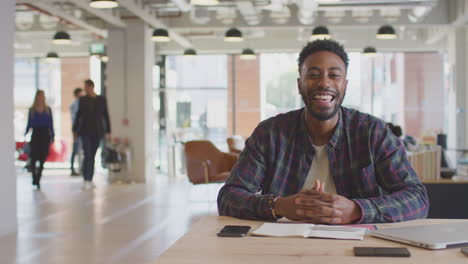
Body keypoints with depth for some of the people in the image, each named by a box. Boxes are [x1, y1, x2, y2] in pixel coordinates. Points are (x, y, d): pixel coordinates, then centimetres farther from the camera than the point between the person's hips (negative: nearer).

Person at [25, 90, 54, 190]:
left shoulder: (48, 109, 7)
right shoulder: (32, 110, 6)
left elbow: (51, 124, 9)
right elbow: (29, 124, 7)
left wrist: (52, 136, 3)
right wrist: (26, 133, -6)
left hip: (45, 135, 1)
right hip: (35, 135, -1)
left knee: (42, 159, -2)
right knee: (34, 158, -7)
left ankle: (37, 180, 8)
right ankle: (34, 177, 14)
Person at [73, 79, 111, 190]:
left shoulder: (102, 100, 2)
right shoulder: (82, 99, 3)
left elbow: (106, 115, 4)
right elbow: (78, 114, 8)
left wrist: (108, 132, 1)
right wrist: (75, 130, 6)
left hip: (97, 131, 1)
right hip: (85, 131, -1)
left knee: (92, 155, 8)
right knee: (88, 155, -13)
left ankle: (89, 180, 16)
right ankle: (86, 180, -13)